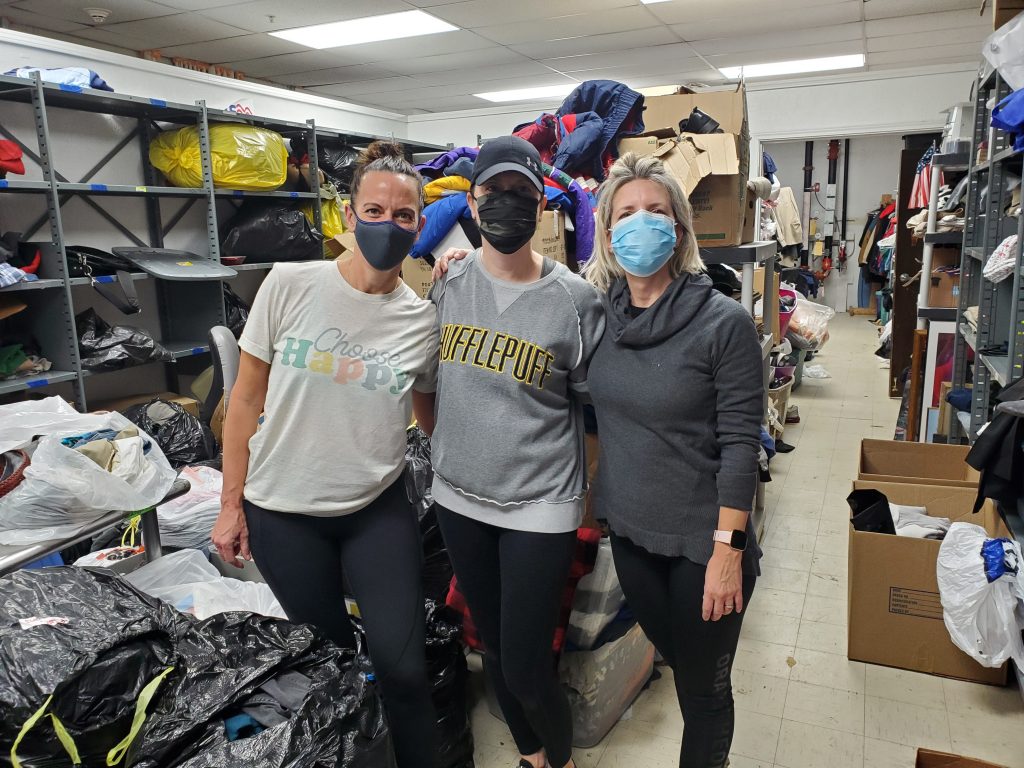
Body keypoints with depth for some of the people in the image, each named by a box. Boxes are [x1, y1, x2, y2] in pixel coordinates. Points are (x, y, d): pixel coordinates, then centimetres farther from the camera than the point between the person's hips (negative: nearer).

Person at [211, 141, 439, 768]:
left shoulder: (426, 319, -6)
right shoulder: (291, 285, -9)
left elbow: (431, 419, 6)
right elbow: (247, 398, -2)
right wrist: (231, 504, -1)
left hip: (378, 510, 0)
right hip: (283, 511, 0)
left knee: (402, 666, 1)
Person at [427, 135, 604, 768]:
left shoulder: (574, 297, -11)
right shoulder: (446, 281, 0)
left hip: (540, 504, -4)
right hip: (459, 496, 5)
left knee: (525, 669, 2)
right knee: (493, 649, 20)